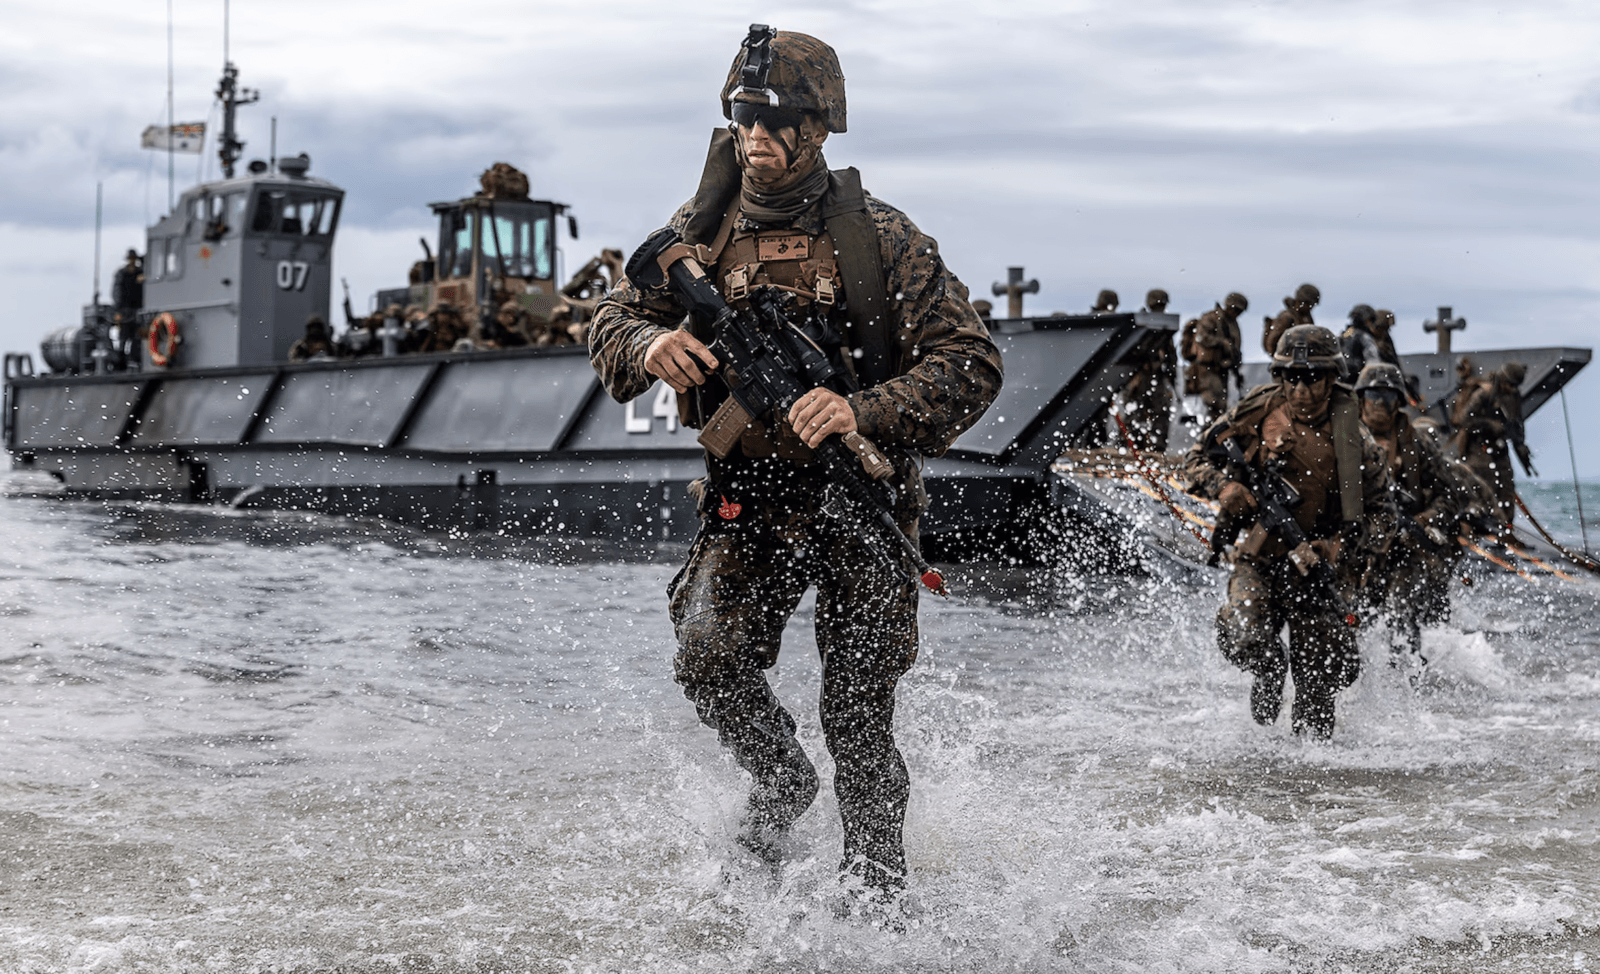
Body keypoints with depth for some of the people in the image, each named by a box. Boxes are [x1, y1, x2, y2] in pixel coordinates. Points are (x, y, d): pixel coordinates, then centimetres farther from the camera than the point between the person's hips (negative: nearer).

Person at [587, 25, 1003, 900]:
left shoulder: (880, 238, -9)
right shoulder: (702, 230, 1)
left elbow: (971, 365, -13)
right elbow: (611, 322, 5)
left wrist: (864, 409, -31)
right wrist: (651, 344, -20)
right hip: (744, 506, 2)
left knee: (858, 717, 1)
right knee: (709, 659, -17)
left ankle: (875, 881, 25)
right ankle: (779, 781, 16)